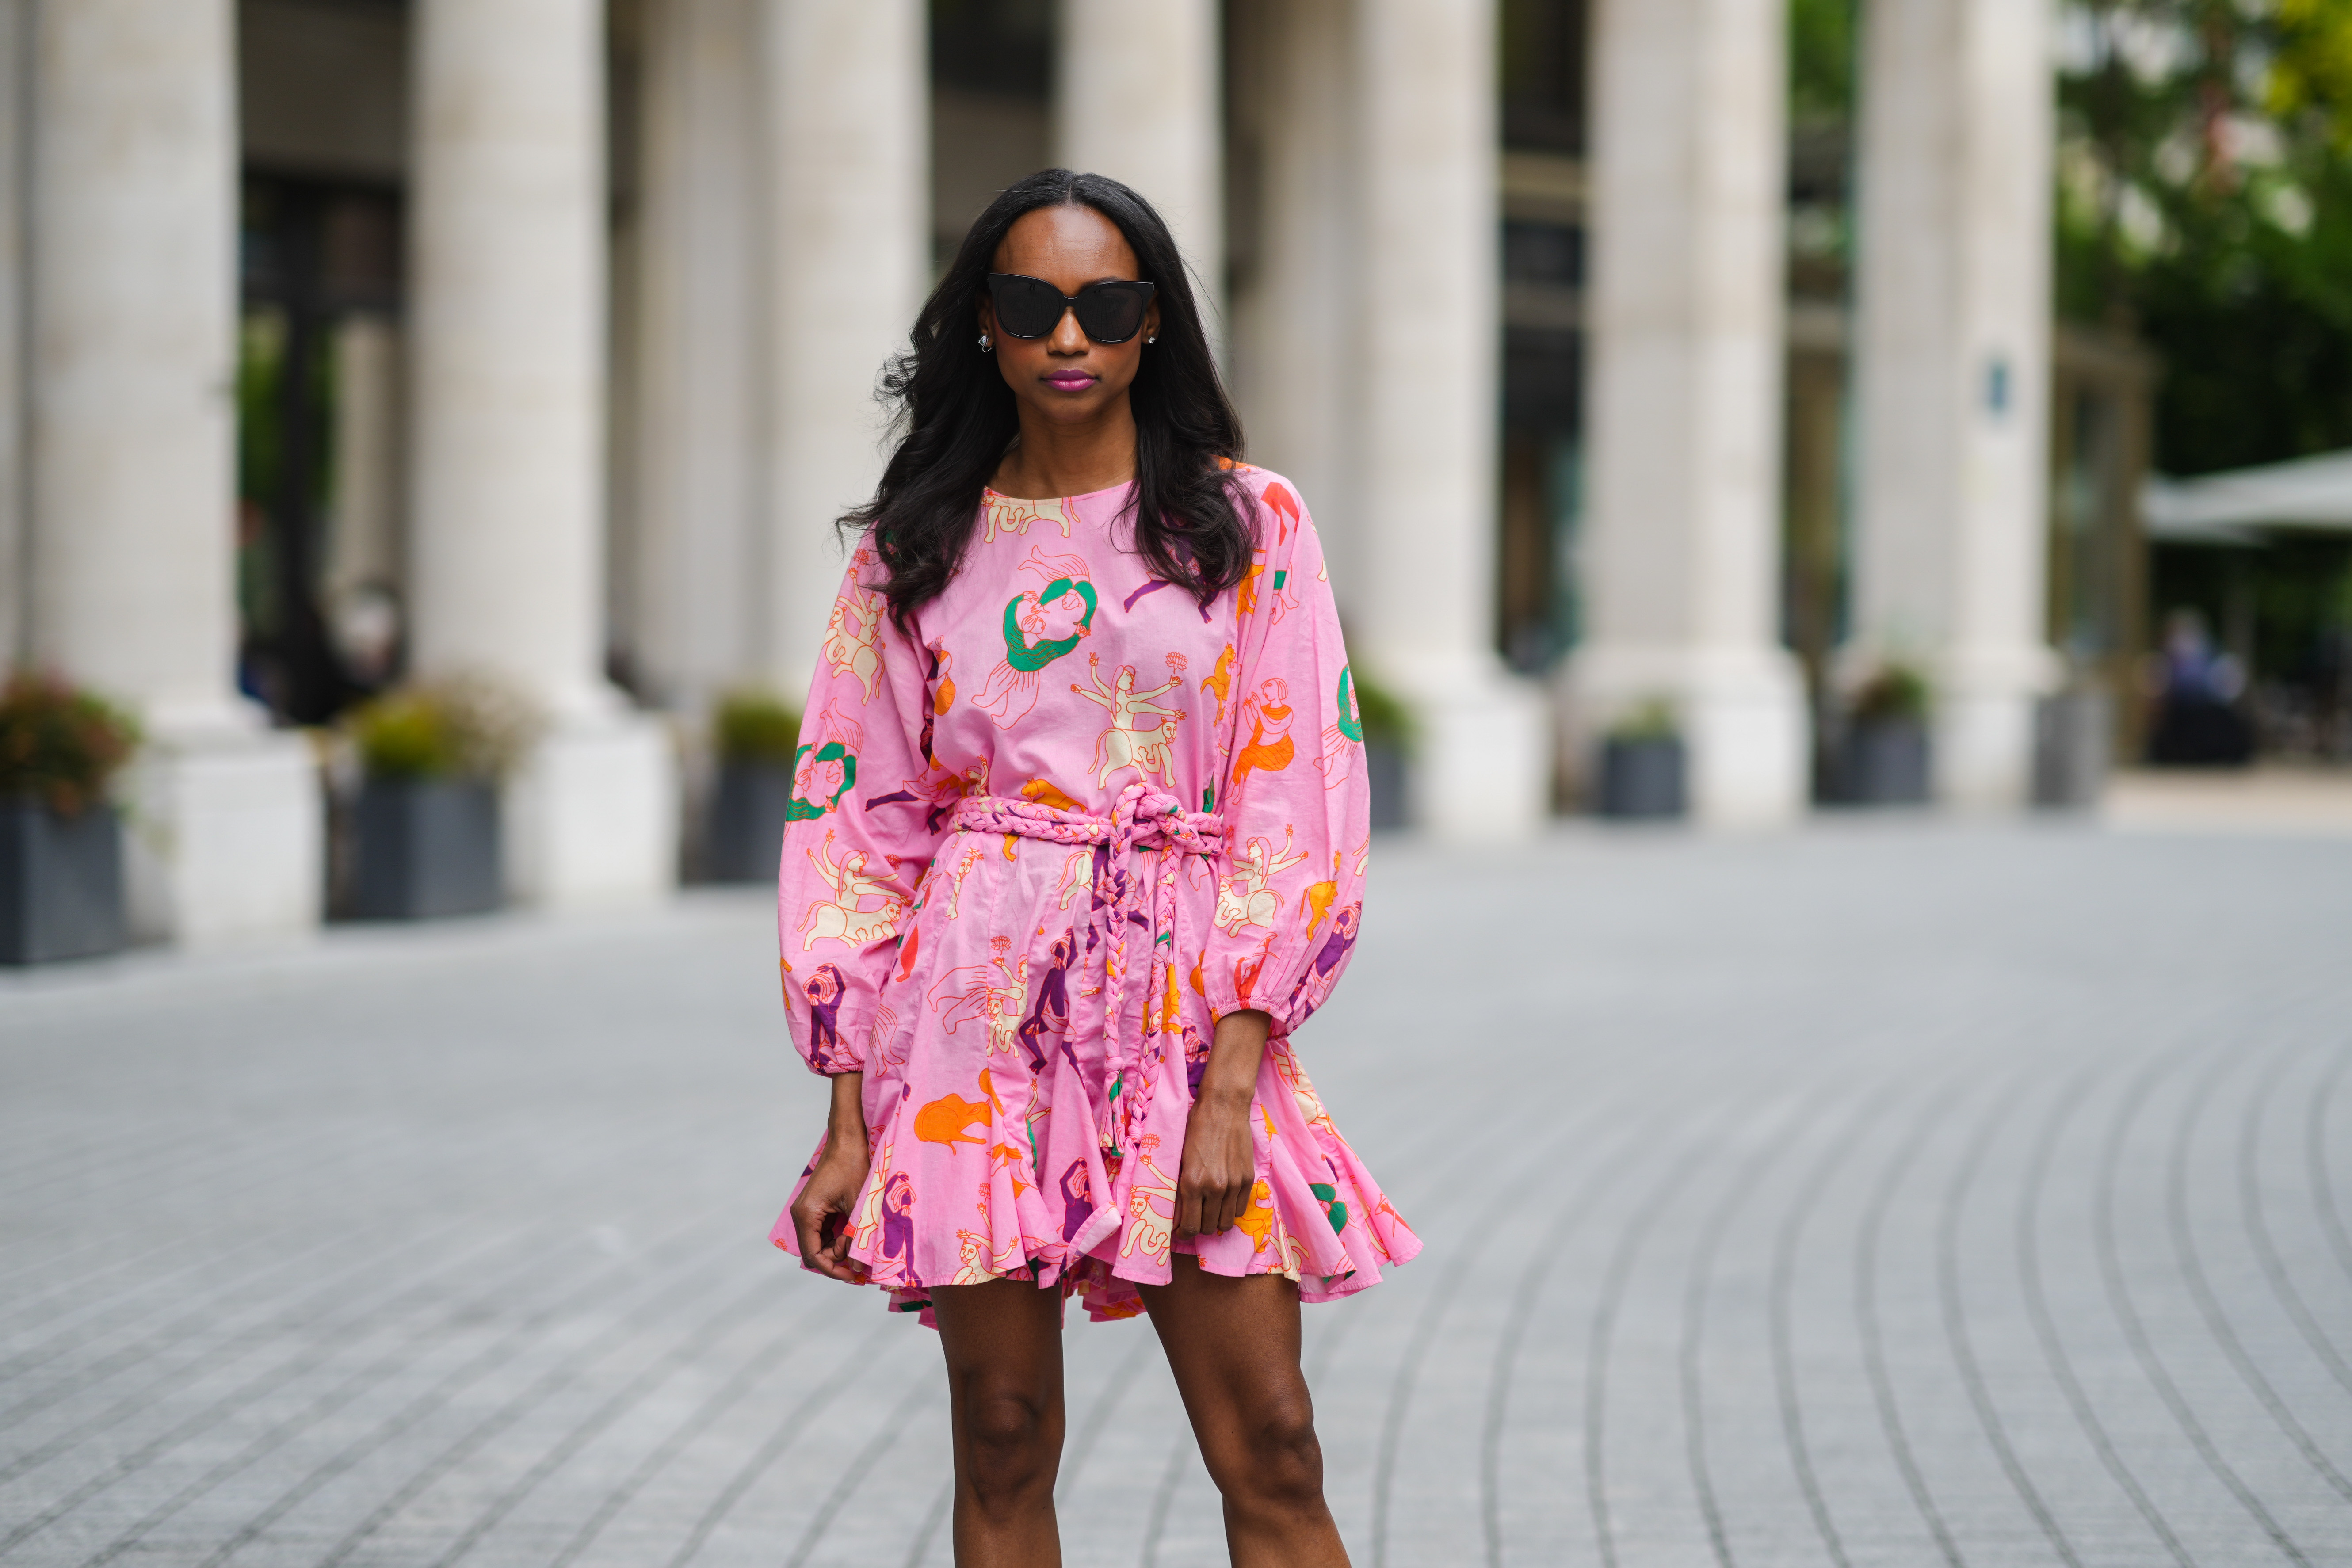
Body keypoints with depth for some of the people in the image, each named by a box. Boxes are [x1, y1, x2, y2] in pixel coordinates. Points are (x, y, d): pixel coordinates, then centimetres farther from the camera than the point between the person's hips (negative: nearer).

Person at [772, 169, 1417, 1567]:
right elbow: (859, 827, 10)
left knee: (1271, 1450, -5)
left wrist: (1230, 1088, -10)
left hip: (1183, 1008, -1)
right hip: (975, 1018, 1)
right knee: (1003, 1448, 3)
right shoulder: (916, 551, 9)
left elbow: (1299, 808, -1)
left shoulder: (1248, 523, 5)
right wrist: (848, 1122, 2)